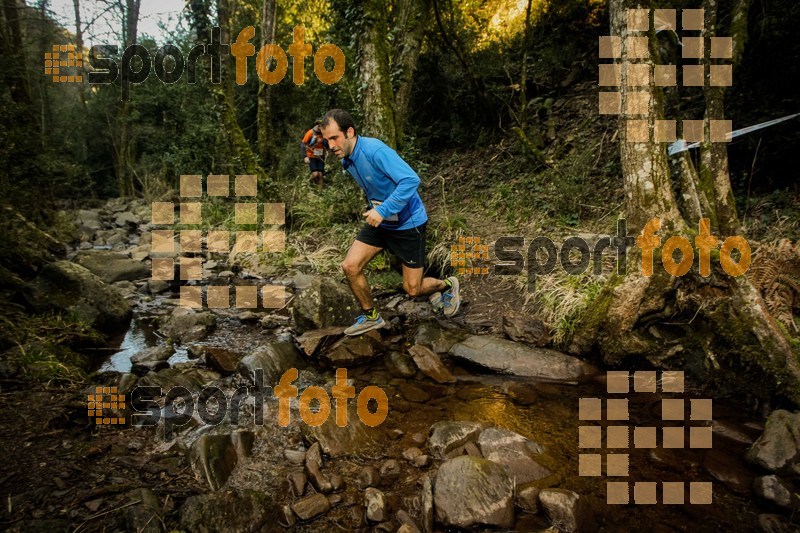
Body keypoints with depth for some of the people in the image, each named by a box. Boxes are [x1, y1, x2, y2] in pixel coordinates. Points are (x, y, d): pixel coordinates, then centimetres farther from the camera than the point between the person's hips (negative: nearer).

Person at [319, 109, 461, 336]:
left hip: (408, 223, -7)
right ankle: (370, 317, 17)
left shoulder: (376, 151, -27)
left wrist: (383, 210, -35)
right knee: (350, 266, -5)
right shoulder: (346, 160, 0)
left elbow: (411, 180, -34)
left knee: (412, 289, 0)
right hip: (379, 222, 7)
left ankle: (447, 286, 34)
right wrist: (371, 208, 13)